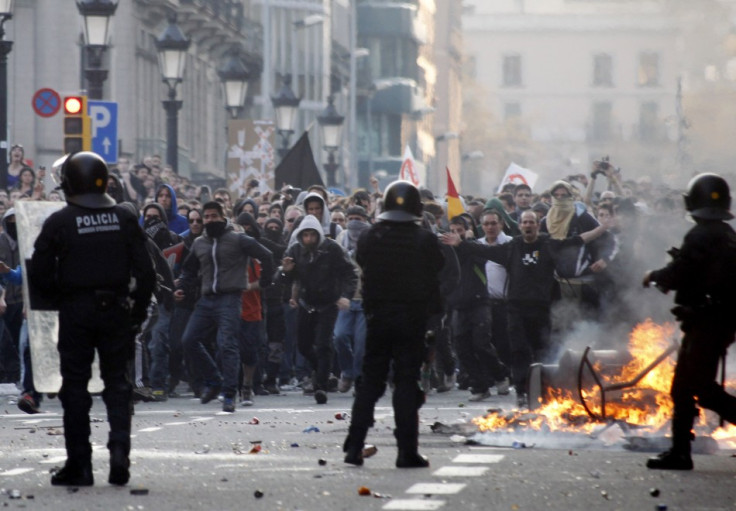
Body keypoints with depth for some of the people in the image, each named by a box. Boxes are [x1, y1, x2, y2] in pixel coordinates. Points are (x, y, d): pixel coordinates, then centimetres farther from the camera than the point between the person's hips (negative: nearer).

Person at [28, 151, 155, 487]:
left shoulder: (59, 223, -7)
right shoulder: (124, 219, 1)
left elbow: (39, 276, -5)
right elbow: (145, 272, 1)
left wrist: (56, 300, 13)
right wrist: (138, 310, 11)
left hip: (75, 312, -2)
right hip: (116, 310, 2)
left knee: (75, 386, 5)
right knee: (117, 381, 11)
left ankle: (79, 465, 5)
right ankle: (119, 448, -9)